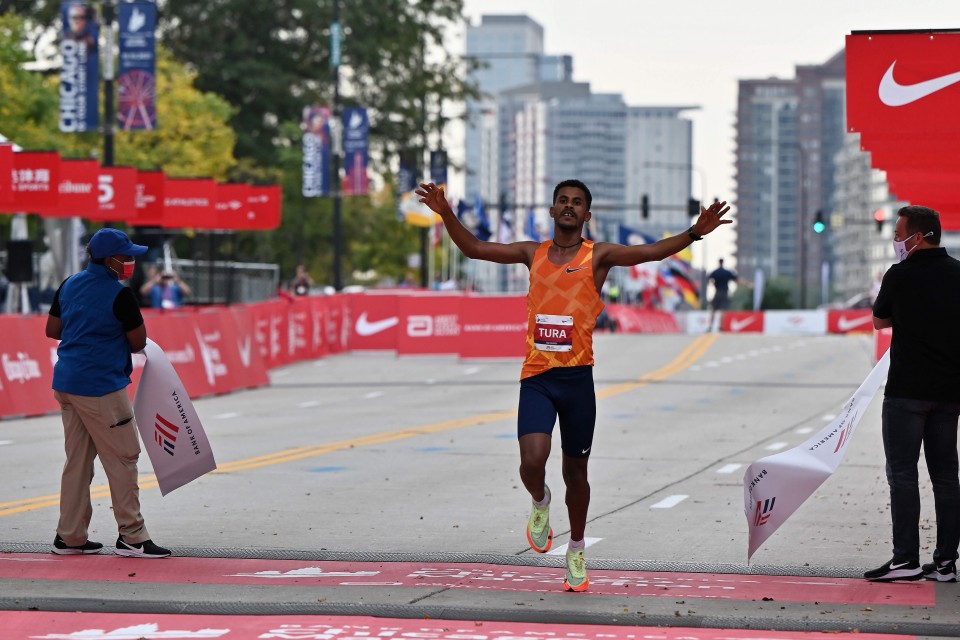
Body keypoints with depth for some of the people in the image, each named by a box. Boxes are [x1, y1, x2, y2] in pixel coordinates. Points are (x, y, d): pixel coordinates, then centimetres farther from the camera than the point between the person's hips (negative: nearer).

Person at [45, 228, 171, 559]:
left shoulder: (69, 285, 9)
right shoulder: (119, 295, -14)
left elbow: (52, 329, 15)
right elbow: (138, 341, -9)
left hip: (65, 383, 8)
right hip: (101, 387, -8)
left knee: (77, 460, 14)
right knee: (123, 458, -2)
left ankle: (69, 536, 17)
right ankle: (131, 536, -1)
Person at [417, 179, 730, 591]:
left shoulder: (598, 256, 2)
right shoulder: (533, 253, 11)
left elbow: (652, 251, -11)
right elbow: (473, 248, 14)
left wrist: (694, 233, -26)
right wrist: (446, 214, 0)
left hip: (577, 376, -1)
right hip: (536, 376, 1)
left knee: (575, 471, 9)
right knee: (533, 460, -19)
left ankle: (576, 551, 29)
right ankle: (540, 502, 17)